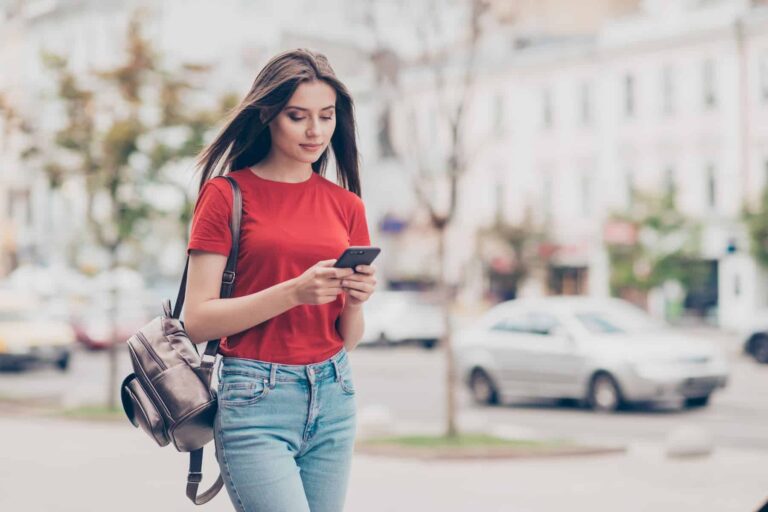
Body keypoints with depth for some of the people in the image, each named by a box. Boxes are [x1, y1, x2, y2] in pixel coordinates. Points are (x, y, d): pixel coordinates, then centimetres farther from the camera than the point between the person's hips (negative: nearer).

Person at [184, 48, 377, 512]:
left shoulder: (346, 206, 10)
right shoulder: (227, 195, -2)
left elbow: (348, 339, 13)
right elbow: (198, 321, -9)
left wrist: (356, 300, -10)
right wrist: (293, 292, -19)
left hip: (333, 398, 5)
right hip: (256, 401, -5)